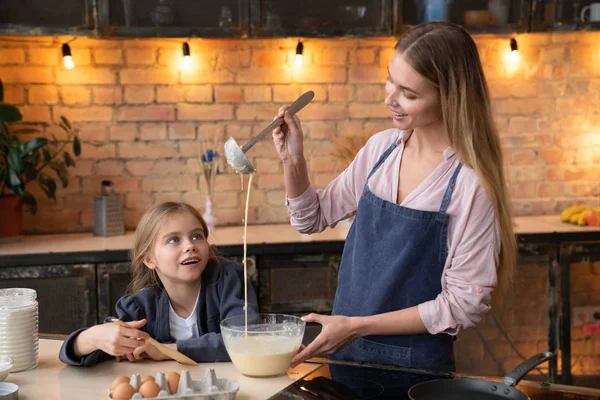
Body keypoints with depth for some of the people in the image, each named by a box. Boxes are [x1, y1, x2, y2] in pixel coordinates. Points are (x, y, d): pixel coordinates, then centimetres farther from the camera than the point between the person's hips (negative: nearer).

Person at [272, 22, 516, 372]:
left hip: (416, 368, -5)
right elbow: (312, 220, 8)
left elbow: (464, 303, -17)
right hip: (345, 350, 5)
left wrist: (358, 325, -18)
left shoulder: (471, 184, -20)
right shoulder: (381, 148, -3)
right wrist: (293, 160, -9)